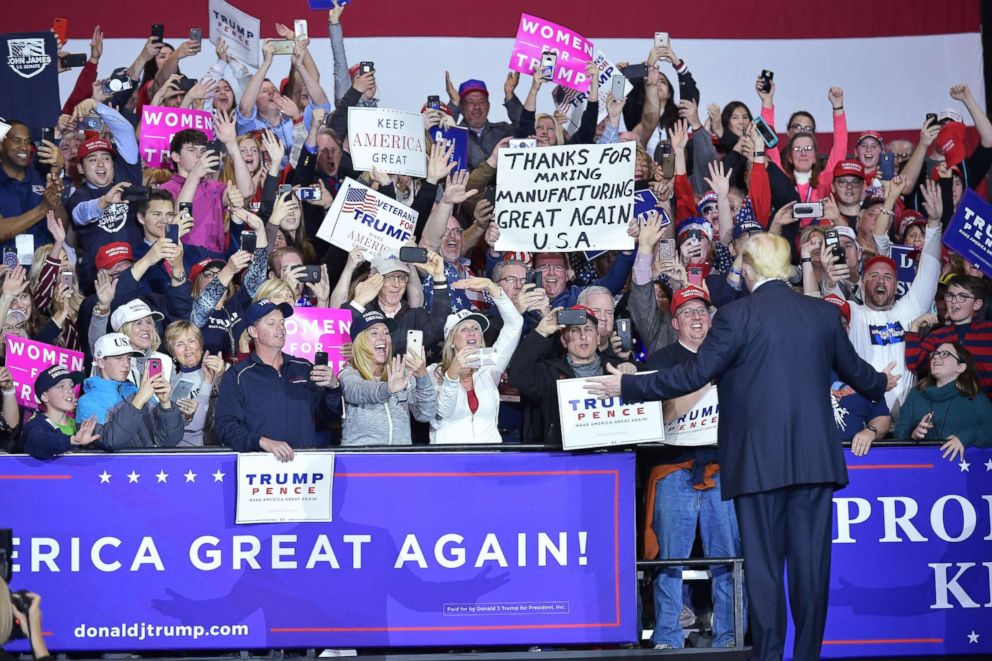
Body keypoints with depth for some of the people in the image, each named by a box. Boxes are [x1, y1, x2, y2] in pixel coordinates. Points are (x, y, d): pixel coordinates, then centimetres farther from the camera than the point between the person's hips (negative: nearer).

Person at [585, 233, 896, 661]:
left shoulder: (736, 316, -7)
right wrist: (881, 385, 44)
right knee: (811, 560, 7)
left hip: (759, 461, -3)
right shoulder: (824, 313, 7)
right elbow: (853, 368, 21)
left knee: (763, 562, 3)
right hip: (815, 458, 4)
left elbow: (694, 375, -9)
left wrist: (627, 386, 1)